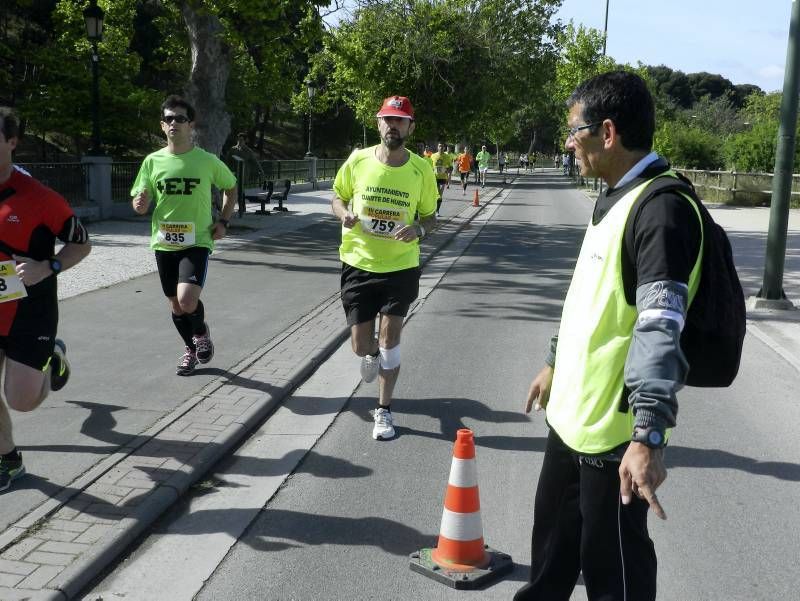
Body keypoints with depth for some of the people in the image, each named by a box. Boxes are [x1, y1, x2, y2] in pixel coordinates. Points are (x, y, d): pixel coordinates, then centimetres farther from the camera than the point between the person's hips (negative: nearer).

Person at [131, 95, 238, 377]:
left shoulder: (207, 161, -5)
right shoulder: (153, 161, 1)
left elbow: (231, 188, 12)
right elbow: (139, 204, 6)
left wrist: (224, 221, 0)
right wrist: (140, 205, -19)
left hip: (197, 242, -3)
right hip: (164, 244, 3)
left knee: (187, 301, -21)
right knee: (176, 305, 12)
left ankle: (201, 332, 13)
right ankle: (191, 349, 37)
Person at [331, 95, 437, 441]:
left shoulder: (421, 170, -6)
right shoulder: (358, 161, -6)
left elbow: (430, 216, 5)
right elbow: (337, 198, 8)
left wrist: (418, 229, -19)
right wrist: (344, 214, -15)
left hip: (401, 266, -1)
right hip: (358, 264, 1)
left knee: (389, 339, 0)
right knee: (361, 345, 4)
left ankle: (384, 410, 17)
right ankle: (372, 354, 43)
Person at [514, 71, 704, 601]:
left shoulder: (662, 209, -21)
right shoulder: (614, 198, 11)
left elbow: (661, 331, -29)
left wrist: (648, 436, -34)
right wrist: (555, 364, 28)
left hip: (615, 430, -9)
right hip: (571, 416, 9)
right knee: (552, 545, 26)